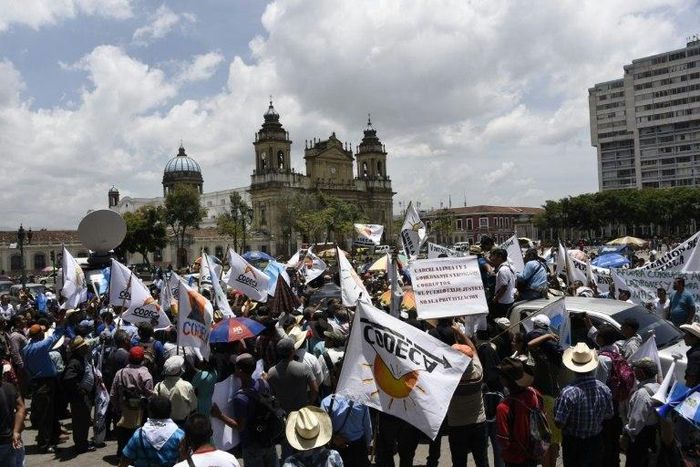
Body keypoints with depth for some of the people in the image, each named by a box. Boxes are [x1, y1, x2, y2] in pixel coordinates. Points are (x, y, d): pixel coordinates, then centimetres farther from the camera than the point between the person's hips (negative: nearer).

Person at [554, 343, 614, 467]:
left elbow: (559, 423, -22)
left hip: (574, 444, -4)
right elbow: (609, 415, 1)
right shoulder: (604, 389, -13)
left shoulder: (568, 393, -29)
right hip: (596, 442, 4)